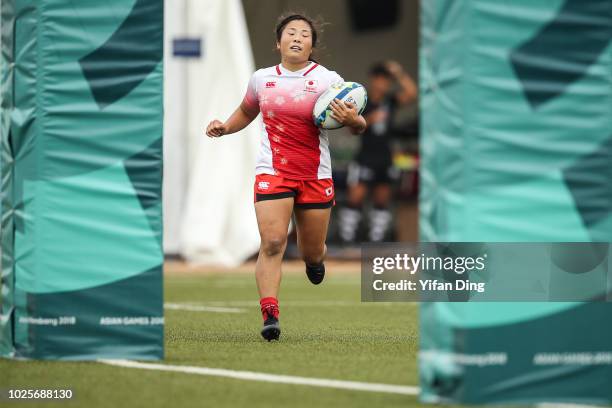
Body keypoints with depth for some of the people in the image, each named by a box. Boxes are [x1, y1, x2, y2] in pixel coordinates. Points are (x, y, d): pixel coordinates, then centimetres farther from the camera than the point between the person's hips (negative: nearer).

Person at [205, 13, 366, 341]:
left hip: (316, 176, 0)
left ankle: (314, 259, 48)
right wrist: (225, 127, 7)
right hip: (272, 172, 0)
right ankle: (270, 315, -21)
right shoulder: (261, 79, 6)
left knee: (312, 253, 9)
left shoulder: (328, 80, -2)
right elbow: (246, 112, 26)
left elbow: (359, 127, 0)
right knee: (272, 243, -18)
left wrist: (352, 120, -23)